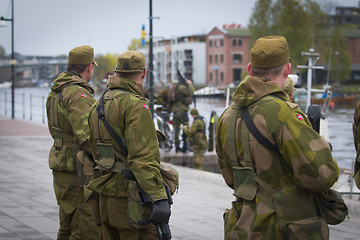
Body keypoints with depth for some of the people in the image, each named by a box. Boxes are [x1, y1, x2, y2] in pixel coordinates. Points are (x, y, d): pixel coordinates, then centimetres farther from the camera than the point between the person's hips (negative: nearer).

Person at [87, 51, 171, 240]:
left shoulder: (98, 105, 14)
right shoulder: (136, 106, -14)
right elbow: (144, 158, -23)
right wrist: (159, 198, -26)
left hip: (105, 198, 9)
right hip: (129, 200, -9)